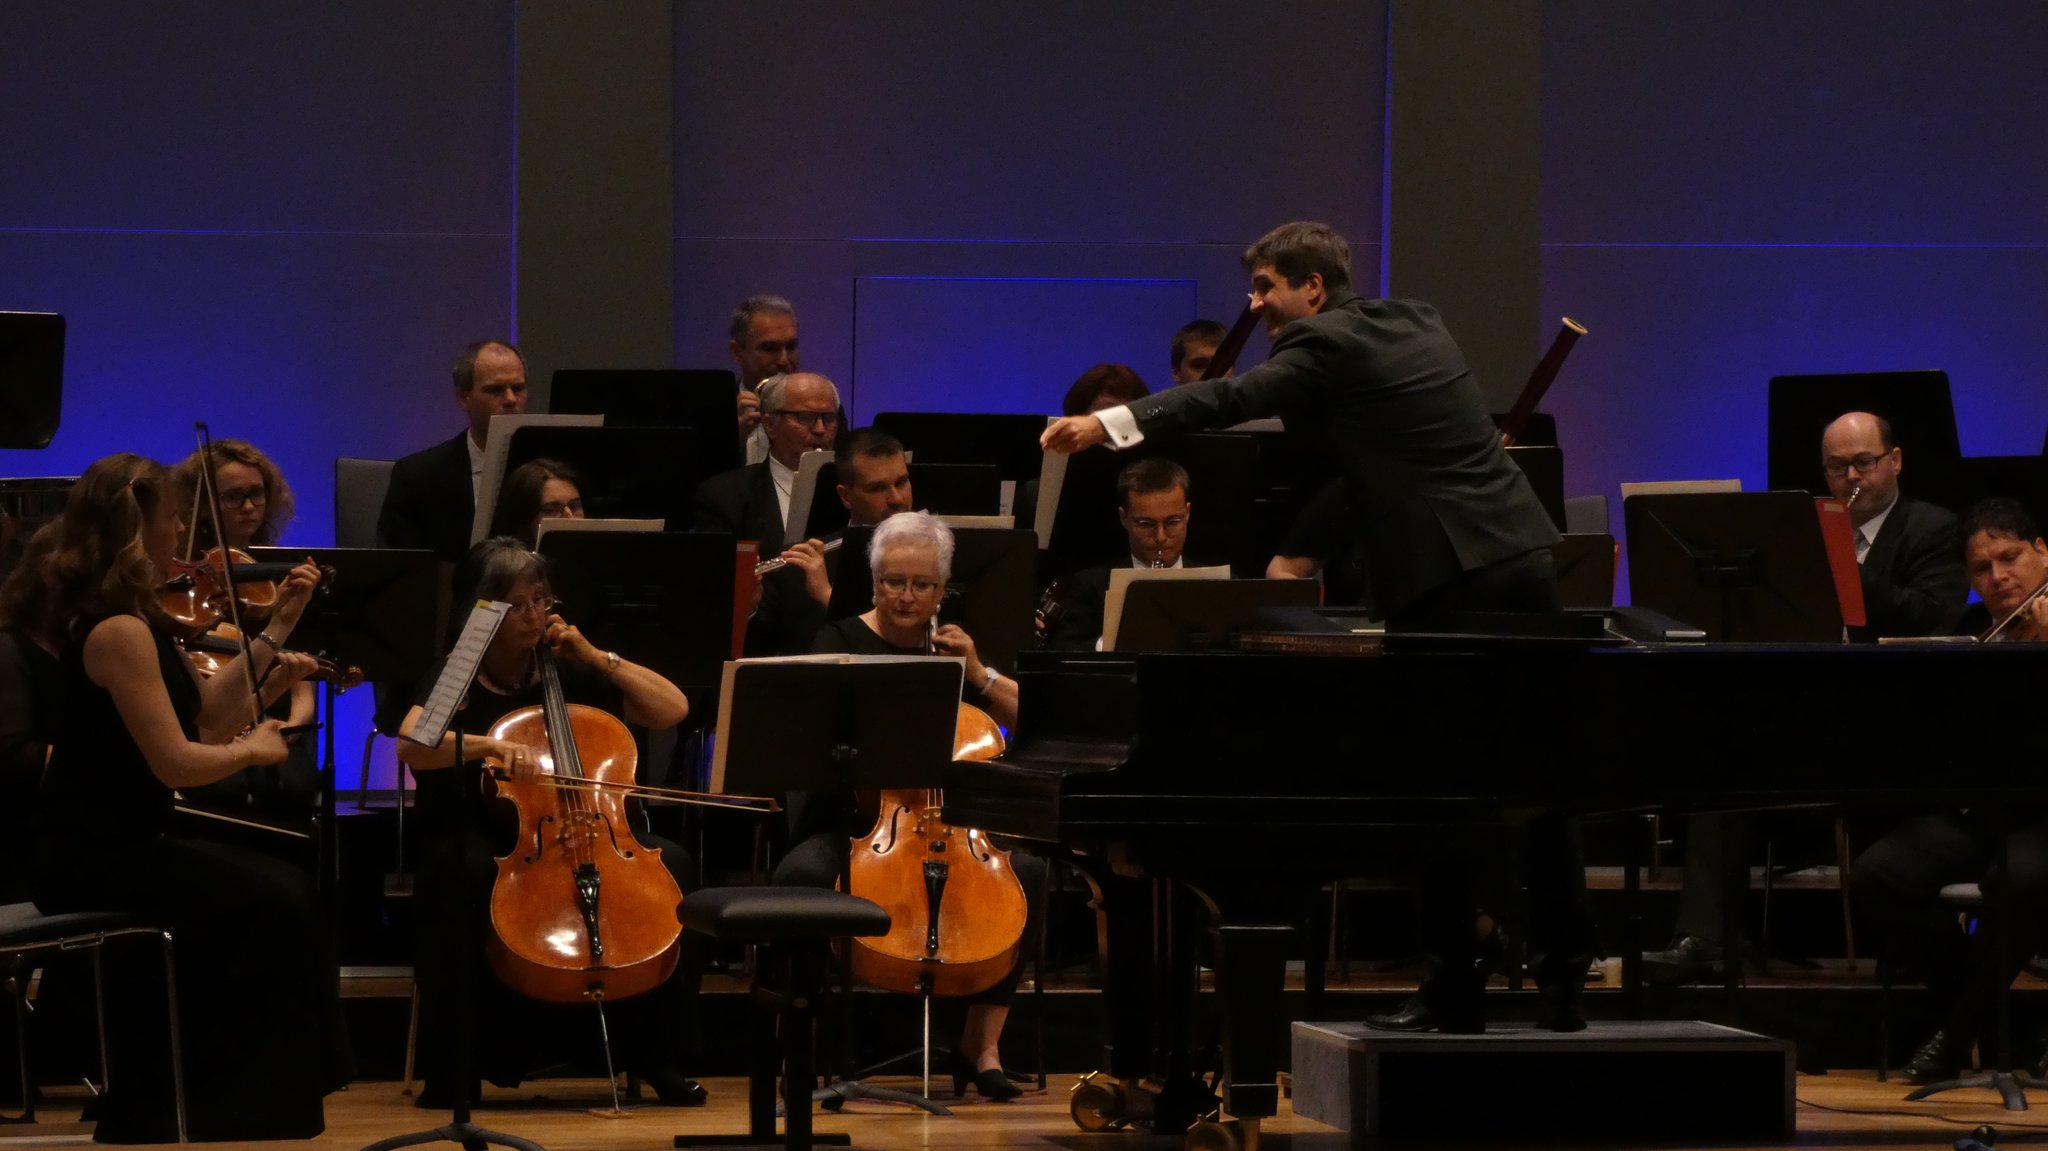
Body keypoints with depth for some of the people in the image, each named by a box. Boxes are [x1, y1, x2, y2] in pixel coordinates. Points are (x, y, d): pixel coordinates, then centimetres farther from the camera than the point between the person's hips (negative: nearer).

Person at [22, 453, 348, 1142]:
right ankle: (251, 1112, -5)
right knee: (275, 903, -15)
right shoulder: (118, 630, -20)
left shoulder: (136, 619, 13)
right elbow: (176, 762, -24)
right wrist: (251, 749, -5)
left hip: (111, 846, 10)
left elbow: (204, 717, 11)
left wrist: (277, 630, 10)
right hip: (92, 858, -10)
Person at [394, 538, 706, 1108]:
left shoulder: (568, 676, 11)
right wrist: (490, 747, -36)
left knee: (669, 861, -23)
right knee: (463, 873, -39)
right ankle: (453, 1067, -27)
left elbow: (672, 709, 6)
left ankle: (656, 1054, -15)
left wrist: (596, 657, 0)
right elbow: (411, 745, -21)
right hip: (484, 841, -4)